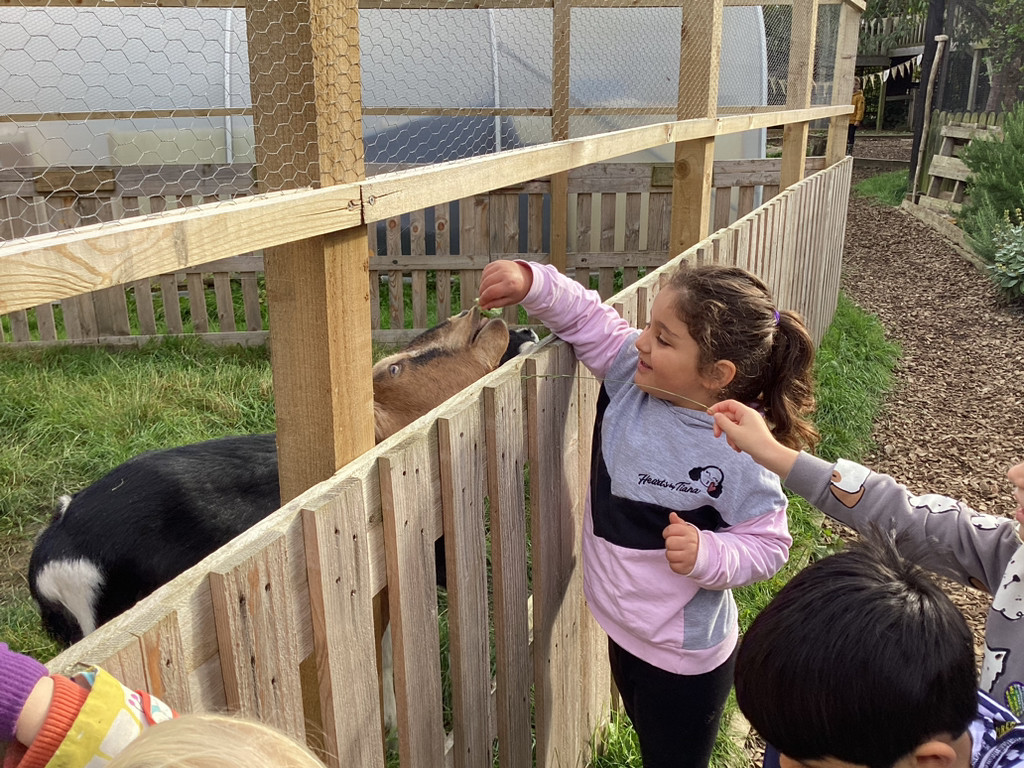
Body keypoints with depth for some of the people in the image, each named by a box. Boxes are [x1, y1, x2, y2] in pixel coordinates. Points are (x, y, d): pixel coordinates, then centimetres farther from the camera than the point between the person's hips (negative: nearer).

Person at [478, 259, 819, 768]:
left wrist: (707, 554, -36)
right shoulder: (632, 373, -14)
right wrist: (533, 283, -19)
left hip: (684, 656, -7)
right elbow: (587, 318, -4)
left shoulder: (738, 457, -30)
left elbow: (767, 543, -19)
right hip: (622, 630, 7)